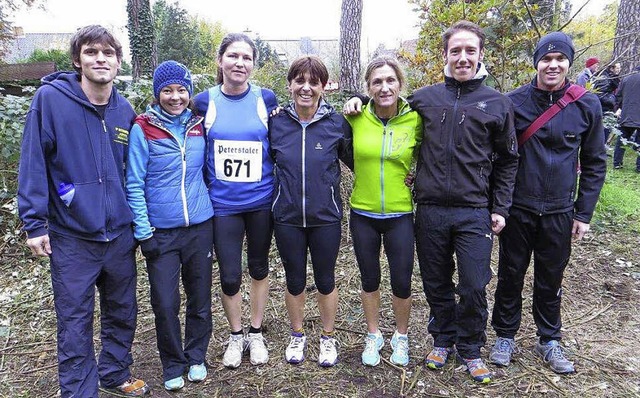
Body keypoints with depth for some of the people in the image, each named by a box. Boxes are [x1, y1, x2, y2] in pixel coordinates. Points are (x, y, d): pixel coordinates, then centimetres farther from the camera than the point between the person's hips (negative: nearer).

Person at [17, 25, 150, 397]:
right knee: (75, 323, 7)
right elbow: (33, 164, -9)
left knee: (123, 312, 17)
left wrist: (138, 223, 14)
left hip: (120, 234, 4)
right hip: (71, 236, -4)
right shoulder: (50, 98, -10)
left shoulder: (125, 110, 3)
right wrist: (35, 221, -11)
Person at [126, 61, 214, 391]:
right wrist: (144, 233, -10)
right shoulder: (143, 129, -8)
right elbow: (134, 185, -8)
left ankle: (196, 357, 33)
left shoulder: (199, 125, 2)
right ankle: (173, 365, 25)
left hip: (200, 227, 3)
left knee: (200, 298, 12)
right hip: (161, 232, -3)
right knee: (165, 304, 2)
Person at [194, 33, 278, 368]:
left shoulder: (266, 99, -2)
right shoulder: (204, 101, -2)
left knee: (259, 268, 14)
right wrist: (203, 190, 2)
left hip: (261, 201, 1)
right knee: (230, 276, 2)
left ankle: (256, 334, 34)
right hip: (223, 204, 0)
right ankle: (235, 336, 29)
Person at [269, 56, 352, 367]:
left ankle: (328, 337, 35)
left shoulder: (337, 123, -6)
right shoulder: (276, 123, -3)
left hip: (325, 216, -1)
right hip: (287, 217, 1)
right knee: (295, 281, 15)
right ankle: (297, 335, 38)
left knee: (325, 280, 13)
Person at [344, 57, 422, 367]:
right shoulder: (357, 118, -6)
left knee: (402, 281, 7)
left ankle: (401, 337, 34)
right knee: (369, 279, 14)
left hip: (400, 215, -1)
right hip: (362, 215, 1)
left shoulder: (415, 120, -7)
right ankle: (373, 336, 36)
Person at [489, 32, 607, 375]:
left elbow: (594, 163, 5)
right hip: (517, 209, -1)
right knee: (510, 276, 11)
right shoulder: (514, 101, -6)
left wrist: (584, 213, 2)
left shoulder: (587, 105, -2)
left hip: (559, 212, 1)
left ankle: (549, 341, 32)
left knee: (551, 280, 14)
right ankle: (505, 336, 29)